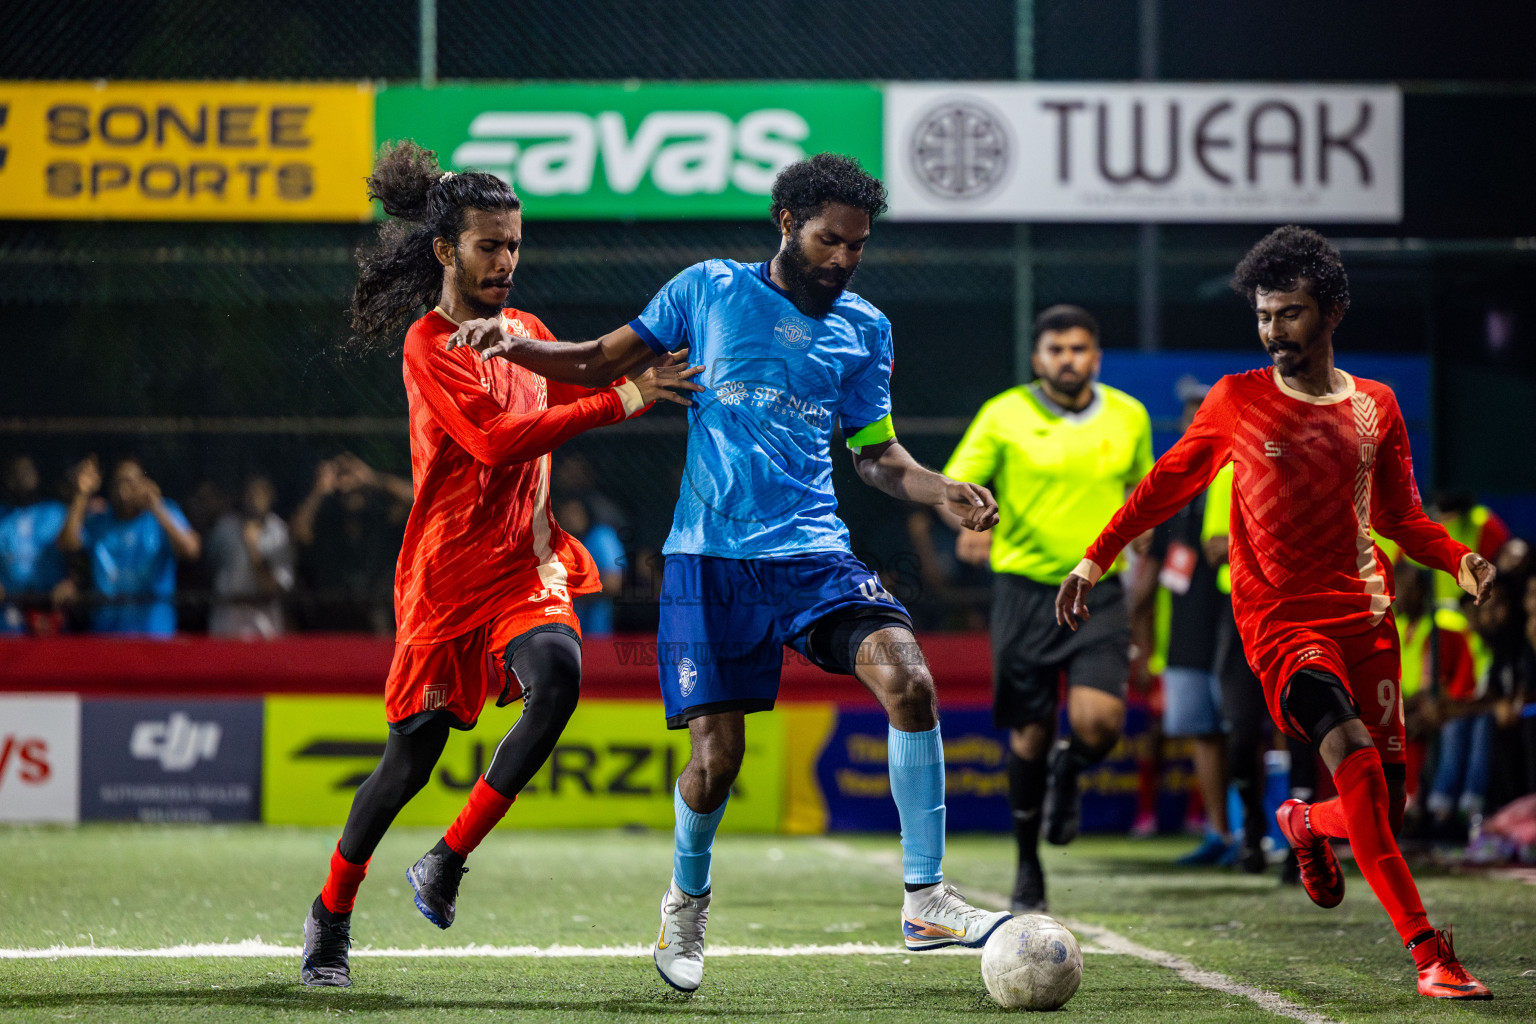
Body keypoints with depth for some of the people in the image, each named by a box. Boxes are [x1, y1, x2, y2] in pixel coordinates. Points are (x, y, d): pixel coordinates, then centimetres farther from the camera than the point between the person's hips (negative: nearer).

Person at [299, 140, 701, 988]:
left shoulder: (526, 332, 14)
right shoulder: (428, 346, -9)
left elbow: (583, 390, 32)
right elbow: (494, 438, -22)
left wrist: (651, 379, 12)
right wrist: (618, 402, -24)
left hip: (525, 562, 5)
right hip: (448, 572, -5)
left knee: (558, 673, -25)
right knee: (413, 754, 0)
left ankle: (447, 864, -12)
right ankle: (331, 916, 22)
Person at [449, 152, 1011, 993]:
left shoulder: (864, 330, 12)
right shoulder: (710, 290, 5)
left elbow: (875, 453, 18)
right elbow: (602, 363, 12)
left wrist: (941, 492, -1)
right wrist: (516, 346, -4)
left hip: (814, 552, 2)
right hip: (709, 559, -2)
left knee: (909, 681, -22)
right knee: (716, 757, -7)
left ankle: (925, 900, -14)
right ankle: (686, 901, 25)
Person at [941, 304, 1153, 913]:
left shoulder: (1128, 417, 6)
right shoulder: (1004, 416, -3)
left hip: (1098, 591, 1)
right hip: (1024, 588, -1)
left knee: (1099, 720, -19)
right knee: (1030, 733, 2)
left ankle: (1069, 772, 19)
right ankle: (1028, 864, 21)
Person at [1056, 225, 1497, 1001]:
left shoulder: (1374, 407, 8)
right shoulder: (1236, 402, 1)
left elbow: (1403, 519, 16)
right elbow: (1168, 484, 14)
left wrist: (1460, 561, -2)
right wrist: (1096, 559, 11)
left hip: (1364, 614, 4)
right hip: (1281, 621, -4)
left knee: (1386, 805, 1)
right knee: (1356, 760, -26)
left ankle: (1305, 823, 39)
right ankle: (1428, 952, -27)